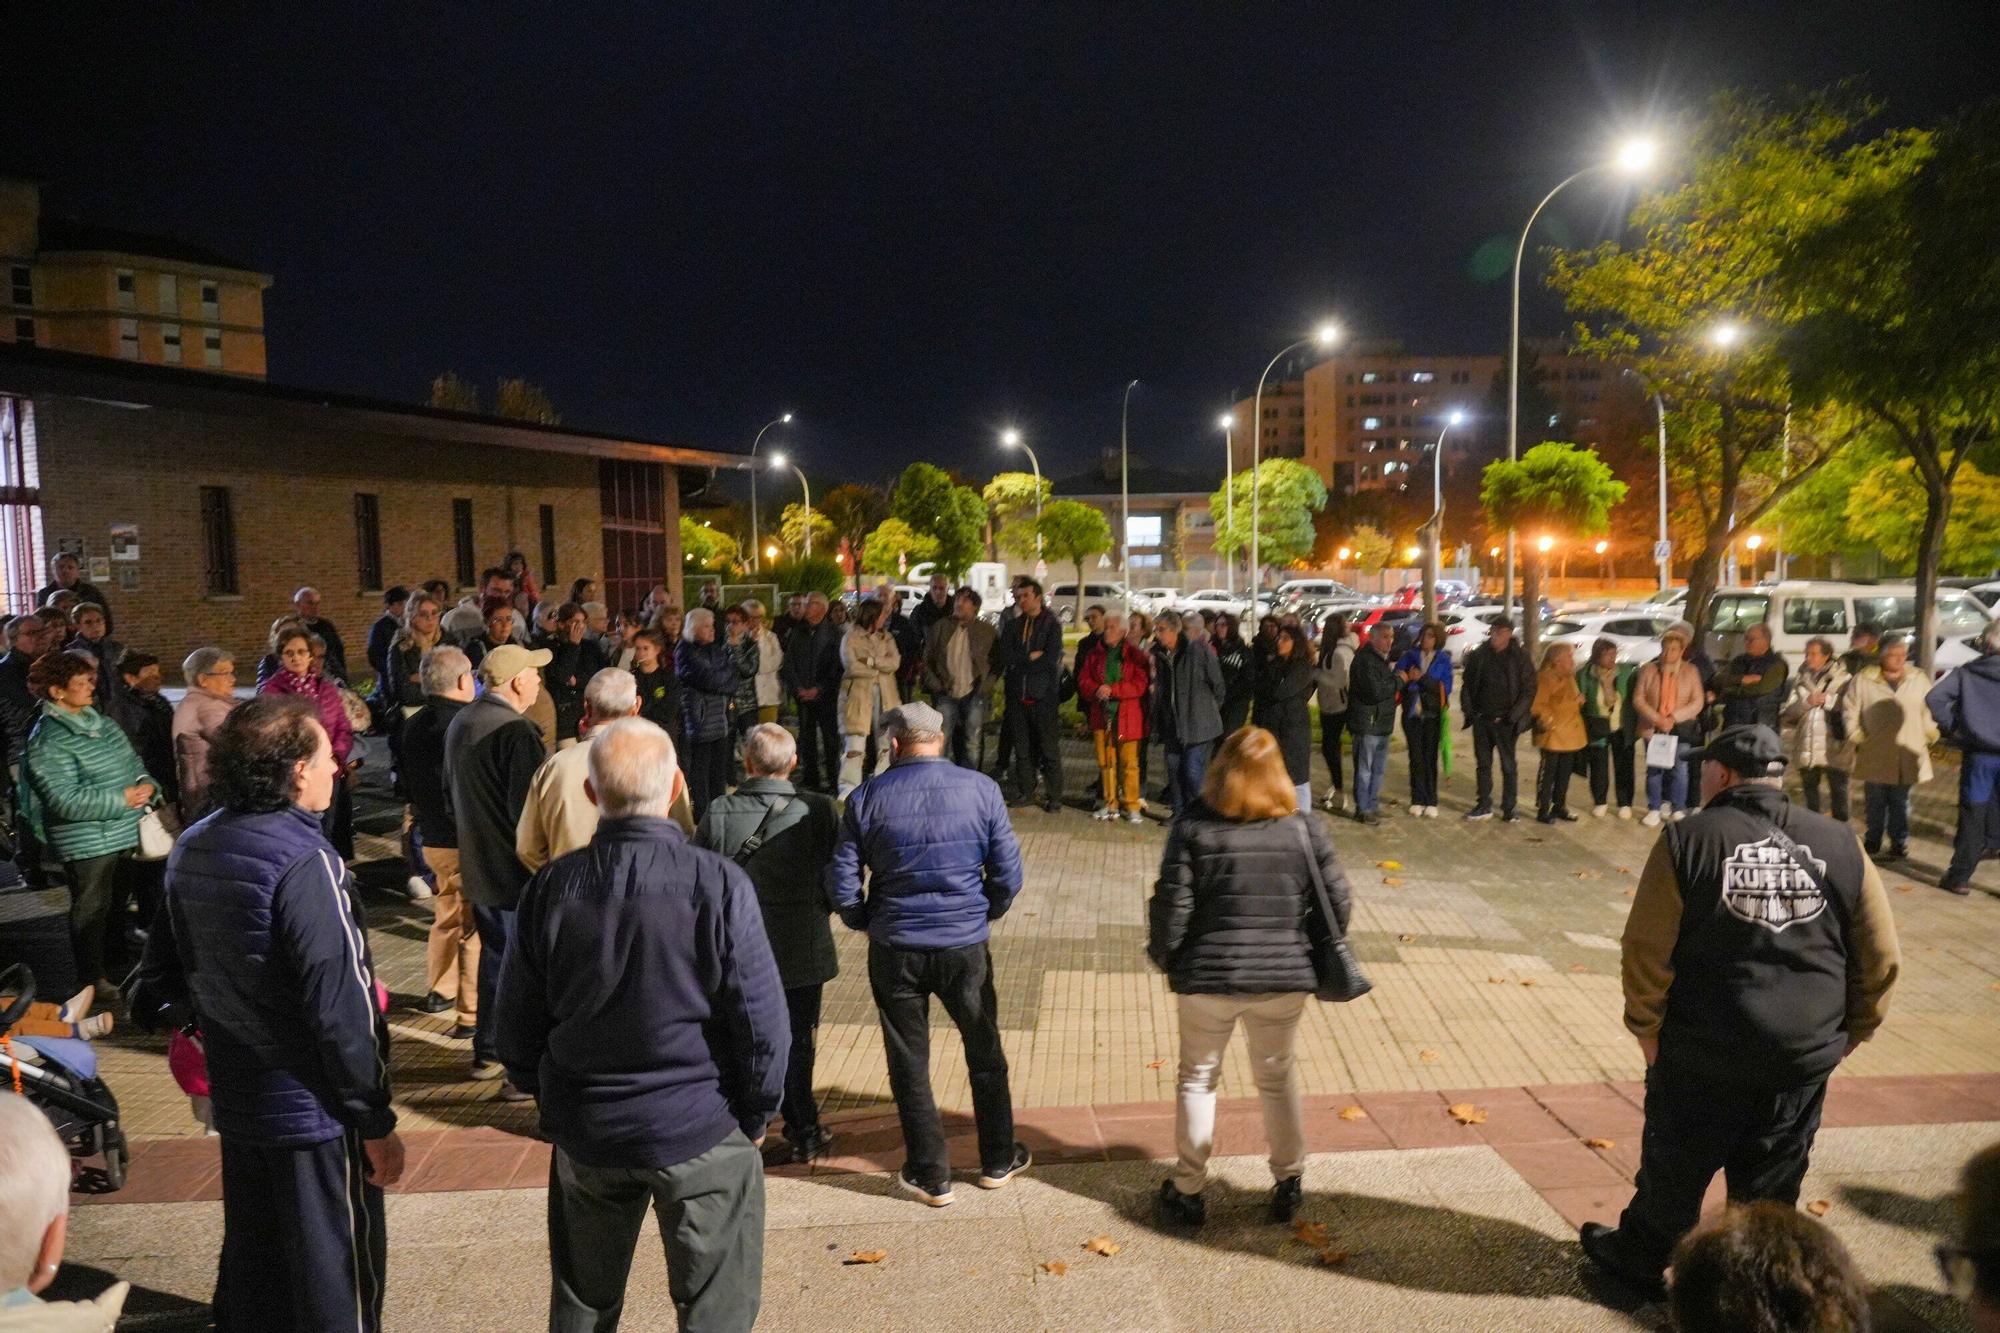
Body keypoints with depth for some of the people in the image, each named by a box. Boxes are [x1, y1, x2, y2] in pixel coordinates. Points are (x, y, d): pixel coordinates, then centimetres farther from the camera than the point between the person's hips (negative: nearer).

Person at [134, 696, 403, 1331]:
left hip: (236, 1100, 8)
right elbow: (343, 1010, -25)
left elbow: (161, 975, 12)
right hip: (314, 1111, -8)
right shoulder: (305, 864, -25)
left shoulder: (192, 849, 1)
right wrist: (377, 1124, -17)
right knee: (336, 1278, 9)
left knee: (252, 1259, 25)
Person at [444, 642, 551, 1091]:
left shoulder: (460, 722, 8)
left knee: (494, 955, 21)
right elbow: (528, 808, -24)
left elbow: (451, 790, 21)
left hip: (477, 865, 9)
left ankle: (487, 1053, 31)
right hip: (516, 871, -9)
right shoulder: (516, 731, -22)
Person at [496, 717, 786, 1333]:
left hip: (584, 1135, 4)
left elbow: (517, 1023, 2)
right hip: (702, 1132, -3)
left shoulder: (550, 887, -7)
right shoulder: (718, 885, -18)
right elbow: (762, 1021, -14)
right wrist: (756, 1115, 2)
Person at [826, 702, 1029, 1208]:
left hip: (895, 951, -1)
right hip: (965, 946, 1)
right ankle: (997, 1162, 32)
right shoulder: (981, 790, -5)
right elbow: (1008, 875, -4)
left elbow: (842, 885, -6)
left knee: (909, 1064, 14)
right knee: (985, 1055, 20)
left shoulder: (867, 798, -7)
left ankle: (930, 1177, 23)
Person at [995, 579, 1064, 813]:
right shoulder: (1014, 625, 12)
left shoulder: (1052, 624, -2)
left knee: (1049, 748, -2)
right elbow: (1002, 656, 0)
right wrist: (1031, 657, -11)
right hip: (1018, 695, 5)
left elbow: (1051, 659, -15)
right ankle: (1025, 791, 19)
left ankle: (1054, 797, 4)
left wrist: (1019, 662, -8)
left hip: (1044, 696, -5)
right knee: (1022, 747, 10)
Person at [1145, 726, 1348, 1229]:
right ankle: (1288, 1185, 30)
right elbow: (1337, 902, -1)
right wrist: (1307, 953, 14)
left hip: (1207, 979, -2)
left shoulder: (1193, 829, -10)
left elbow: (1172, 905, -12)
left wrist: (1165, 957, 5)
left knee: (1197, 1079, 16)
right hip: (1285, 980, 2)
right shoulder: (1304, 830, -4)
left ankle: (1188, 1191, 23)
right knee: (1278, 1078, 21)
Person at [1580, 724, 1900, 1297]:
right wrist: (1851, 1030, 16)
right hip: (1806, 1055, 3)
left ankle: (1641, 1257, 34)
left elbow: (1646, 951, -11)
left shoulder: (1688, 841, -11)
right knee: (1770, 1186, 17)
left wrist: (1647, 1026, 1)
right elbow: (1881, 958, 4)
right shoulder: (1840, 845, -1)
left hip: (1703, 1051, -2)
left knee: (1675, 1168, 16)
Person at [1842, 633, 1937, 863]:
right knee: (1875, 803, 10)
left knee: (1900, 803, 10)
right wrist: (1857, 736, -4)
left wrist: (1929, 736, 3)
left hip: (1906, 756, 1)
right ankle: (1872, 842, 23)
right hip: (1874, 756, -1)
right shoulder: (1863, 680, -4)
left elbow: (1930, 712, 11)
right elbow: (1849, 710, 3)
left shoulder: (1919, 679, 3)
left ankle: (1899, 845, 19)